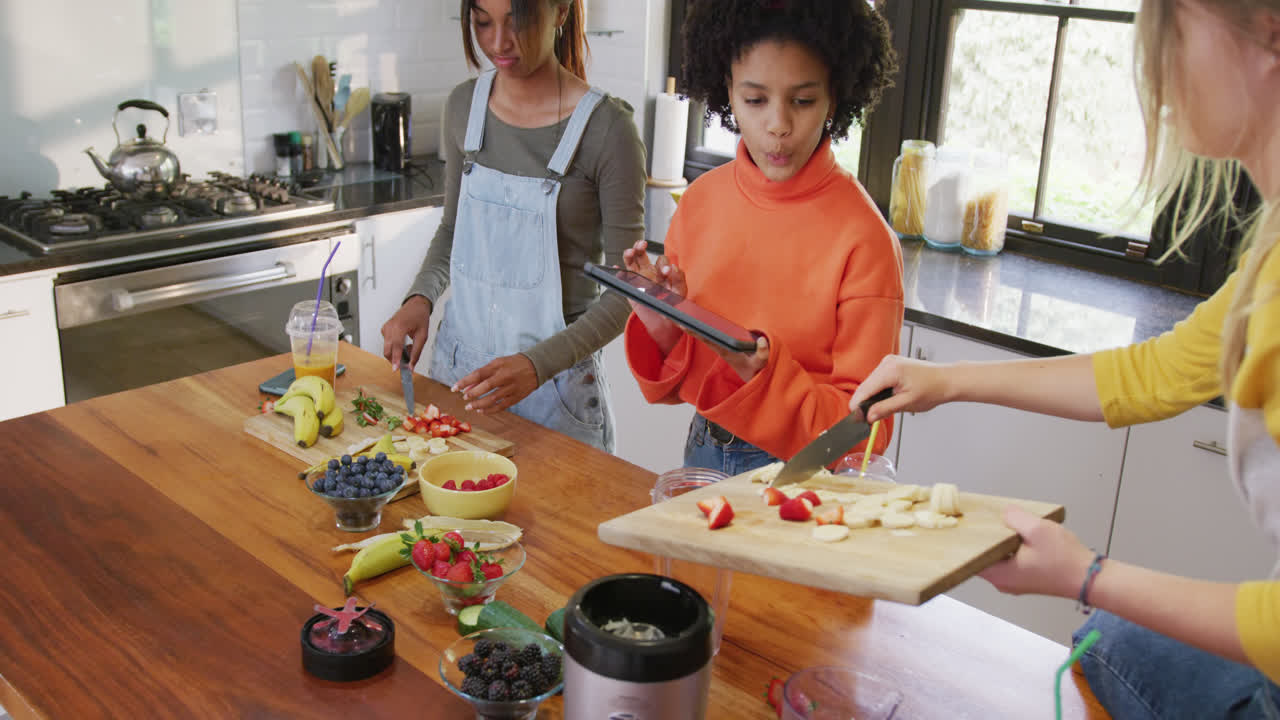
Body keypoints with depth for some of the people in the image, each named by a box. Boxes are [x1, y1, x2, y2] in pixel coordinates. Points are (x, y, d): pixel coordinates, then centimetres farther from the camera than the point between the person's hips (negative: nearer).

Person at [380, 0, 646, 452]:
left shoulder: (606, 129, -15)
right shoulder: (464, 105, 1)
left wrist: (538, 364, -26)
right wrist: (421, 298, -4)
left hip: (554, 388, -4)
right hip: (456, 363, 5)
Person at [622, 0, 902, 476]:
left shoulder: (864, 239, -19)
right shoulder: (699, 202, -5)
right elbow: (676, 383, 3)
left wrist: (761, 373, -29)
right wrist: (661, 329, -17)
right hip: (703, 454, 4)